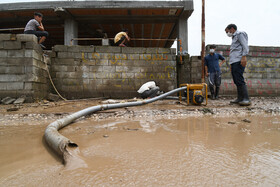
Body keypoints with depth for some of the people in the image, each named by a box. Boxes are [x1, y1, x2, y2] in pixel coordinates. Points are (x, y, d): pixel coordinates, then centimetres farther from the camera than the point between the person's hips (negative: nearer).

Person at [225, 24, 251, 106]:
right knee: (236, 81, 4)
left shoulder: (240, 34, 4)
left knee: (239, 80, -17)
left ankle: (246, 99, -18)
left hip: (238, 61, -9)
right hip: (234, 62, 9)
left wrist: (244, 57, -22)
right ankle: (240, 98, 5)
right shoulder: (234, 38, 30)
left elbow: (245, 46, -9)